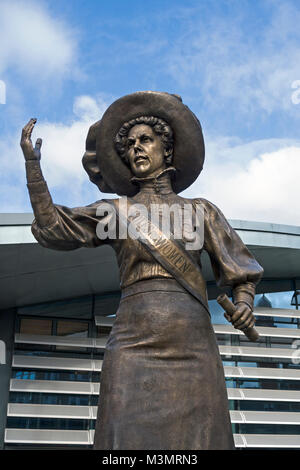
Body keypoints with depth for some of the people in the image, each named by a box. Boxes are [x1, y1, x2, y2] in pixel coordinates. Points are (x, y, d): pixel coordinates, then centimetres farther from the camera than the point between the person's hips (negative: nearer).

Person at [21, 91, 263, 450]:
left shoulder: (200, 210, 18)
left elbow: (241, 271, 17)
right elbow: (53, 228, 7)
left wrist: (244, 304, -4)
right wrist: (32, 162, 5)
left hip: (193, 344, 1)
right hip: (135, 343, 0)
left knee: (196, 440, -5)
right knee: (132, 437, -11)